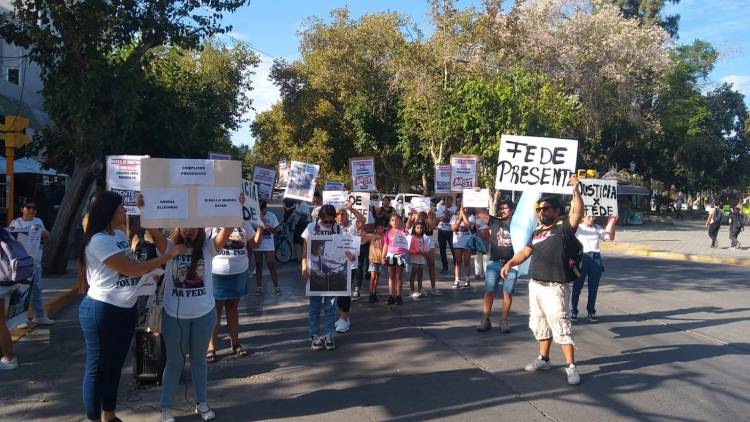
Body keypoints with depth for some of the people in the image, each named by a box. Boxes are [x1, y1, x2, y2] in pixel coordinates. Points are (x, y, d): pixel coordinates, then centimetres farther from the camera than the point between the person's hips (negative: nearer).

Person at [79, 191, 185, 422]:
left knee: (115, 365, 19)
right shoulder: (99, 241, -21)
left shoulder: (119, 235, 7)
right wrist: (170, 254, -19)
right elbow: (132, 269, -22)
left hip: (126, 308, 9)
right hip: (102, 311, -9)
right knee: (98, 368, 6)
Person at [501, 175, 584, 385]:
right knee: (539, 325, 17)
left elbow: (578, 212, -21)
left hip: (555, 287, -7)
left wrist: (575, 190, -26)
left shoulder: (564, 226, -5)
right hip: (535, 285, 8)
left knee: (561, 327, -6)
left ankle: (571, 366, 2)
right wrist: (510, 263, 3)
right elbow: (525, 251, 15)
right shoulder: (537, 231, 14)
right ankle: (544, 359, 31)